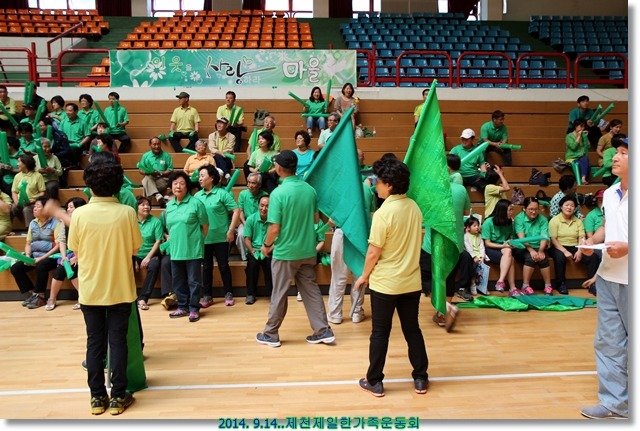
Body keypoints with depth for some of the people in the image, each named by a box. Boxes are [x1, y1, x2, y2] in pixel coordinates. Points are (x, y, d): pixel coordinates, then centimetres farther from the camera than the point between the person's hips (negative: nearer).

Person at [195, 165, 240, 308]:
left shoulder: (222, 193, -8)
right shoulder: (197, 196, 6)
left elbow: (236, 211, -9)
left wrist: (231, 231, -12)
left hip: (221, 237, -4)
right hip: (204, 238, 4)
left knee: (223, 265, 6)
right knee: (206, 267, 11)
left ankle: (228, 294, 19)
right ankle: (207, 296, 21)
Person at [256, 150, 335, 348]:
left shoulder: (278, 193, -18)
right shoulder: (310, 189, 0)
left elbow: (274, 228, -17)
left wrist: (266, 245, 0)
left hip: (285, 252, -5)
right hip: (308, 250, 5)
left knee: (279, 294, 8)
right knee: (311, 290, 15)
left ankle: (271, 335, 22)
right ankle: (324, 331, 19)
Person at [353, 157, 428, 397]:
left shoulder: (384, 212, -19)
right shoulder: (414, 208, 1)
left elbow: (374, 252, -16)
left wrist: (365, 276, -2)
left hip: (385, 283, -6)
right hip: (411, 281, 6)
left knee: (380, 333, 7)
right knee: (412, 330, 16)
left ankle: (375, 382, 18)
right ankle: (420, 379, 26)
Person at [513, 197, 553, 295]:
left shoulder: (543, 219, 4)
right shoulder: (519, 218, -5)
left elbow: (544, 237, -9)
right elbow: (521, 237, -16)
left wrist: (540, 251, -27)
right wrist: (531, 250, -29)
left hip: (538, 248, 3)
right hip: (522, 248, -2)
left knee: (543, 258, -28)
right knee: (530, 258, -31)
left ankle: (548, 286, -12)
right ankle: (525, 286, -20)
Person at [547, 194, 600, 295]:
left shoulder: (578, 221, 13)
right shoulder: (554, 221, -1)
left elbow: (581, 238, 4)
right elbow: (553, 239, -9)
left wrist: (579, 251, -15)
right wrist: (565, 251, -21)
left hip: (574, 248, 4)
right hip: (559, 248, -4)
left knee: (593, 257, -18)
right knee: (560, 257, -37)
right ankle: (561, 283, -19)